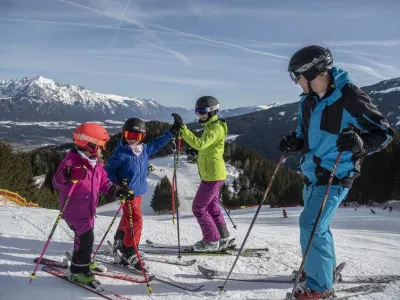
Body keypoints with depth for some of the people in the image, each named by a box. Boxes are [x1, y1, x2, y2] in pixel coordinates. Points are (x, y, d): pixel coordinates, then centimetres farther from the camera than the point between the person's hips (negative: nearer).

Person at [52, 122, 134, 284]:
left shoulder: (96, 163, 4)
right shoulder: (72, 162, -24)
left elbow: (103, 181, 14)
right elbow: (57, 182, -33)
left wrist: (116, 190, 0)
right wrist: (67, 176, -55)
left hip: (87, 209, 9)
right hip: (74, 210, -9)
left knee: (85, 236, 22)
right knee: (86, 238, -9)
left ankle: (83, 262, 43)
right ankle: (78, 270, 8)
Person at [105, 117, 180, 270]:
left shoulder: (145, 149, 0)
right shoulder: (121, 153, -17)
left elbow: (158, 143, 14)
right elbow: (109, 169, -8)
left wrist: (173, 131, 11)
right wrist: (118, 185, -18)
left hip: (139, 191, 7)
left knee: (128, 217, 24)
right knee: (136, 221, -11)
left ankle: (119, 242, 46)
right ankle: (129, 254, 0)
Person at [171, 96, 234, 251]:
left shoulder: (216, 128, -17)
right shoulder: (211, 126, 15)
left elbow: (199, 144, -32)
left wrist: (182, 128, -34)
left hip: (212, 175, -10)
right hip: (212, 174, 10)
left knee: (198, 208, -3)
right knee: (211, 207, 18)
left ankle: (212, 241, 8)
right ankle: (223, 238, 26)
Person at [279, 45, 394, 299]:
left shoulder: (350, 97, -19)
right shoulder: (308, 101, 3)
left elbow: (384, 132, -13)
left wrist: (361, 143, -32)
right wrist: (294, 143, -3)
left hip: (336, 175, -8)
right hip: (312, 174, 8)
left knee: (311, 224, -13)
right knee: (316, 225, 20)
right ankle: (326, 266, 42)